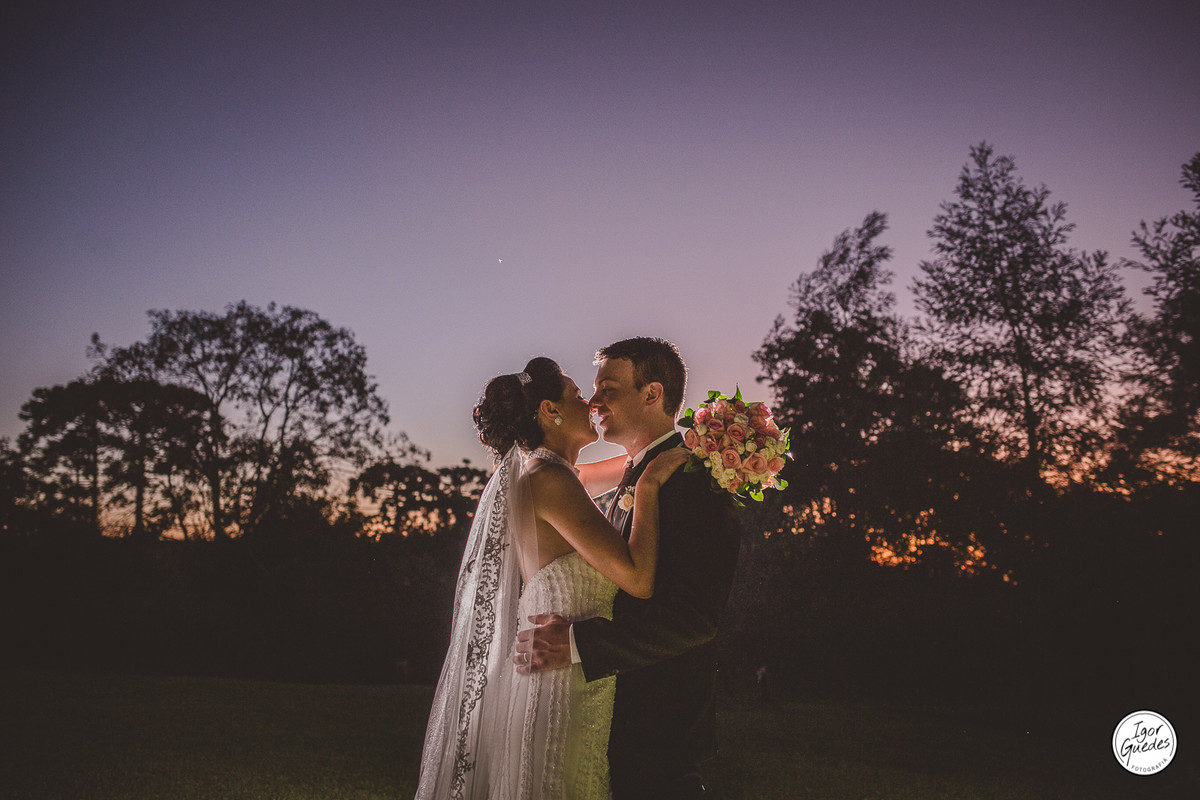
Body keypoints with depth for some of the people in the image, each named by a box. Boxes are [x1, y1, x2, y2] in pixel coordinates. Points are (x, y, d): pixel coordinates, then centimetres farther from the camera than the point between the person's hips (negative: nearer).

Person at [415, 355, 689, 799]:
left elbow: (590, 477, 33)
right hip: (564, 690, -10)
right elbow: (638, 578, -22)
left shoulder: (526, 473, 11)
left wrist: (661, 455, 25)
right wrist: (648, 484, -13)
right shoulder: (549, 480, -17)